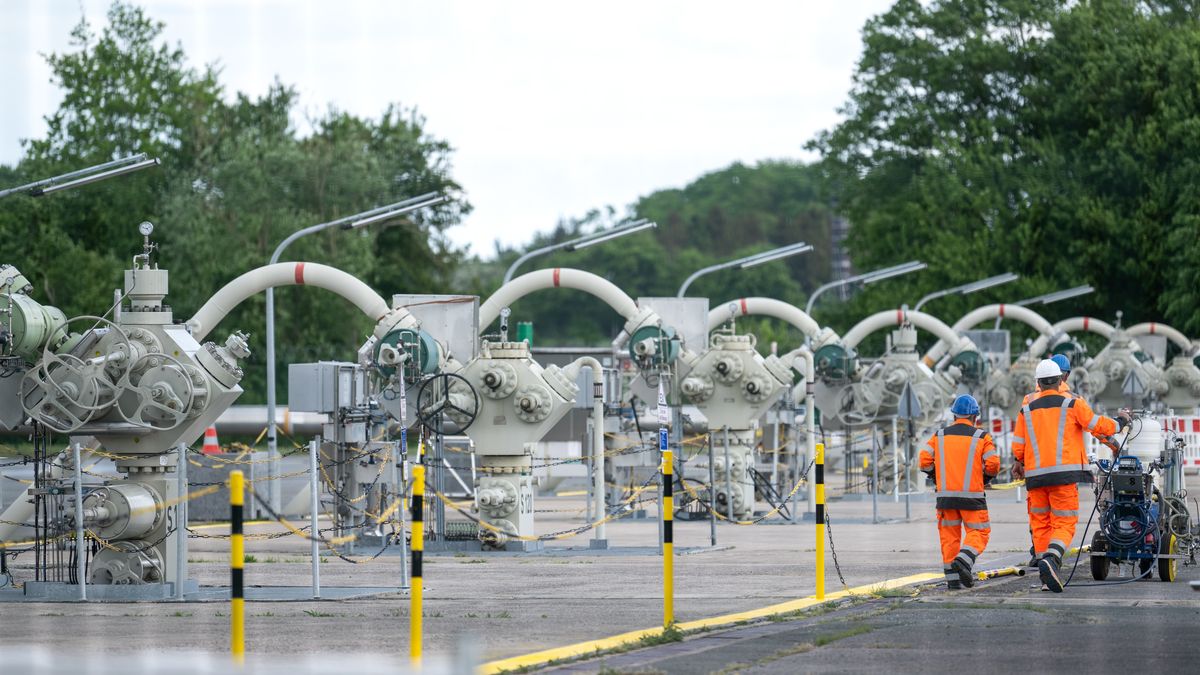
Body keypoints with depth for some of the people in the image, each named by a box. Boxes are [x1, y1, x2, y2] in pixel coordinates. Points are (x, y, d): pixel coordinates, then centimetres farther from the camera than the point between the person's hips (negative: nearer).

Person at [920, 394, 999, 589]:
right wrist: (985, 479, 13)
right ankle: (964, 560, -21)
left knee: (949, 535, 10)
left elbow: (925, 460, 2)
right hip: (972, 494, -3)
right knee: (978, 531, 5)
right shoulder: (981, 437, 0)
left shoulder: (939, 436, 8)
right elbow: (992, 464, -6)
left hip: (945, 494, 3)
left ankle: (952, 578, 6)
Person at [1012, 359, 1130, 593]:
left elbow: (1018, 444, 14)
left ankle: (1045, 574, 9)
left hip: (1035, 474, 3)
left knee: (1040, 523, 13)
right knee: (1064, 523, -4)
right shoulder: (1072, 404, 2)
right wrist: (1121, 423, 21)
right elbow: (1097, 426, 1)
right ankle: (1051, 559, -31)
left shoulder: (1027, 409, 11)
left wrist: (1018, 464, 35)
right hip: (1064, 473, -3)